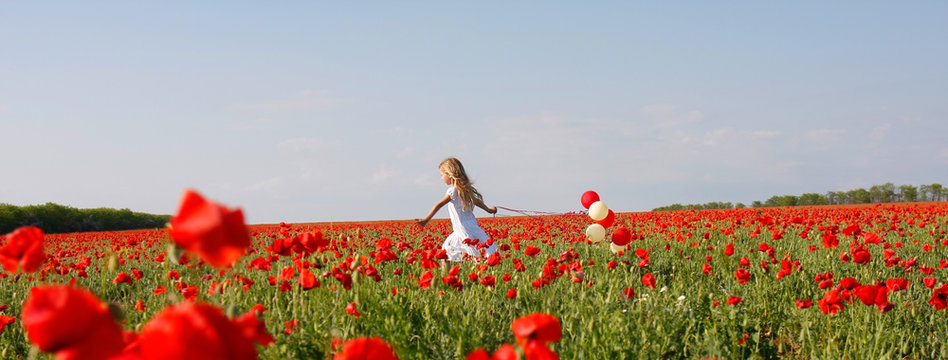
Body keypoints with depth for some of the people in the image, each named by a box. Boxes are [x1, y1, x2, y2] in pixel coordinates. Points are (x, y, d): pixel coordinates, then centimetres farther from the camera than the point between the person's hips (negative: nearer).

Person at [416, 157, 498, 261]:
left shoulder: (453, 191, -12)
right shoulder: (464, 189, 13)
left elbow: (439, 205, -23)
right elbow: (477, 201, 30)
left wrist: (426, 220, -32)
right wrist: (488, 209, 48)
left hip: (466, 232, -9)